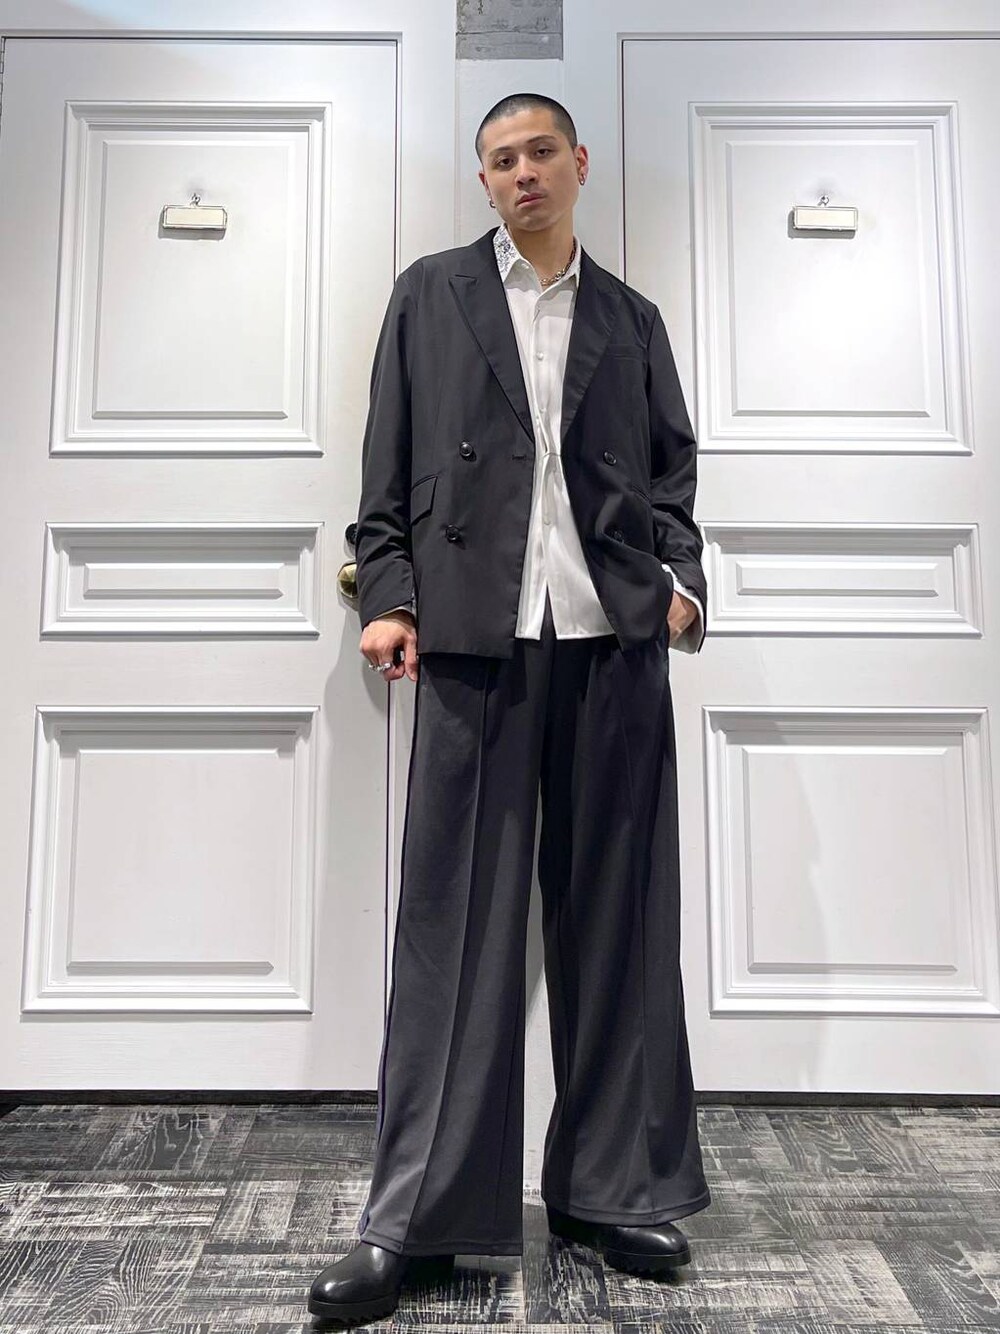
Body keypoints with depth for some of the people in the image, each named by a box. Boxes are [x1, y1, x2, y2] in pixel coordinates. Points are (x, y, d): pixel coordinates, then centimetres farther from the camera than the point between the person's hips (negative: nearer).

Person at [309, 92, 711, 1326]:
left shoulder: (630, 318, 19)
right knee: (453, 917, -1)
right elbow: (388, 467, 8)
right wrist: (388, 598, -4)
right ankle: (414, 1220, 10)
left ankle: (612, 1189, 21)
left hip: (615, 634, 2)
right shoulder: (430, 294, 15)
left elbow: (671, 474, 15)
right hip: (477, 630, -2)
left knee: (616, 917, 5)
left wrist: (683, 580, -3)